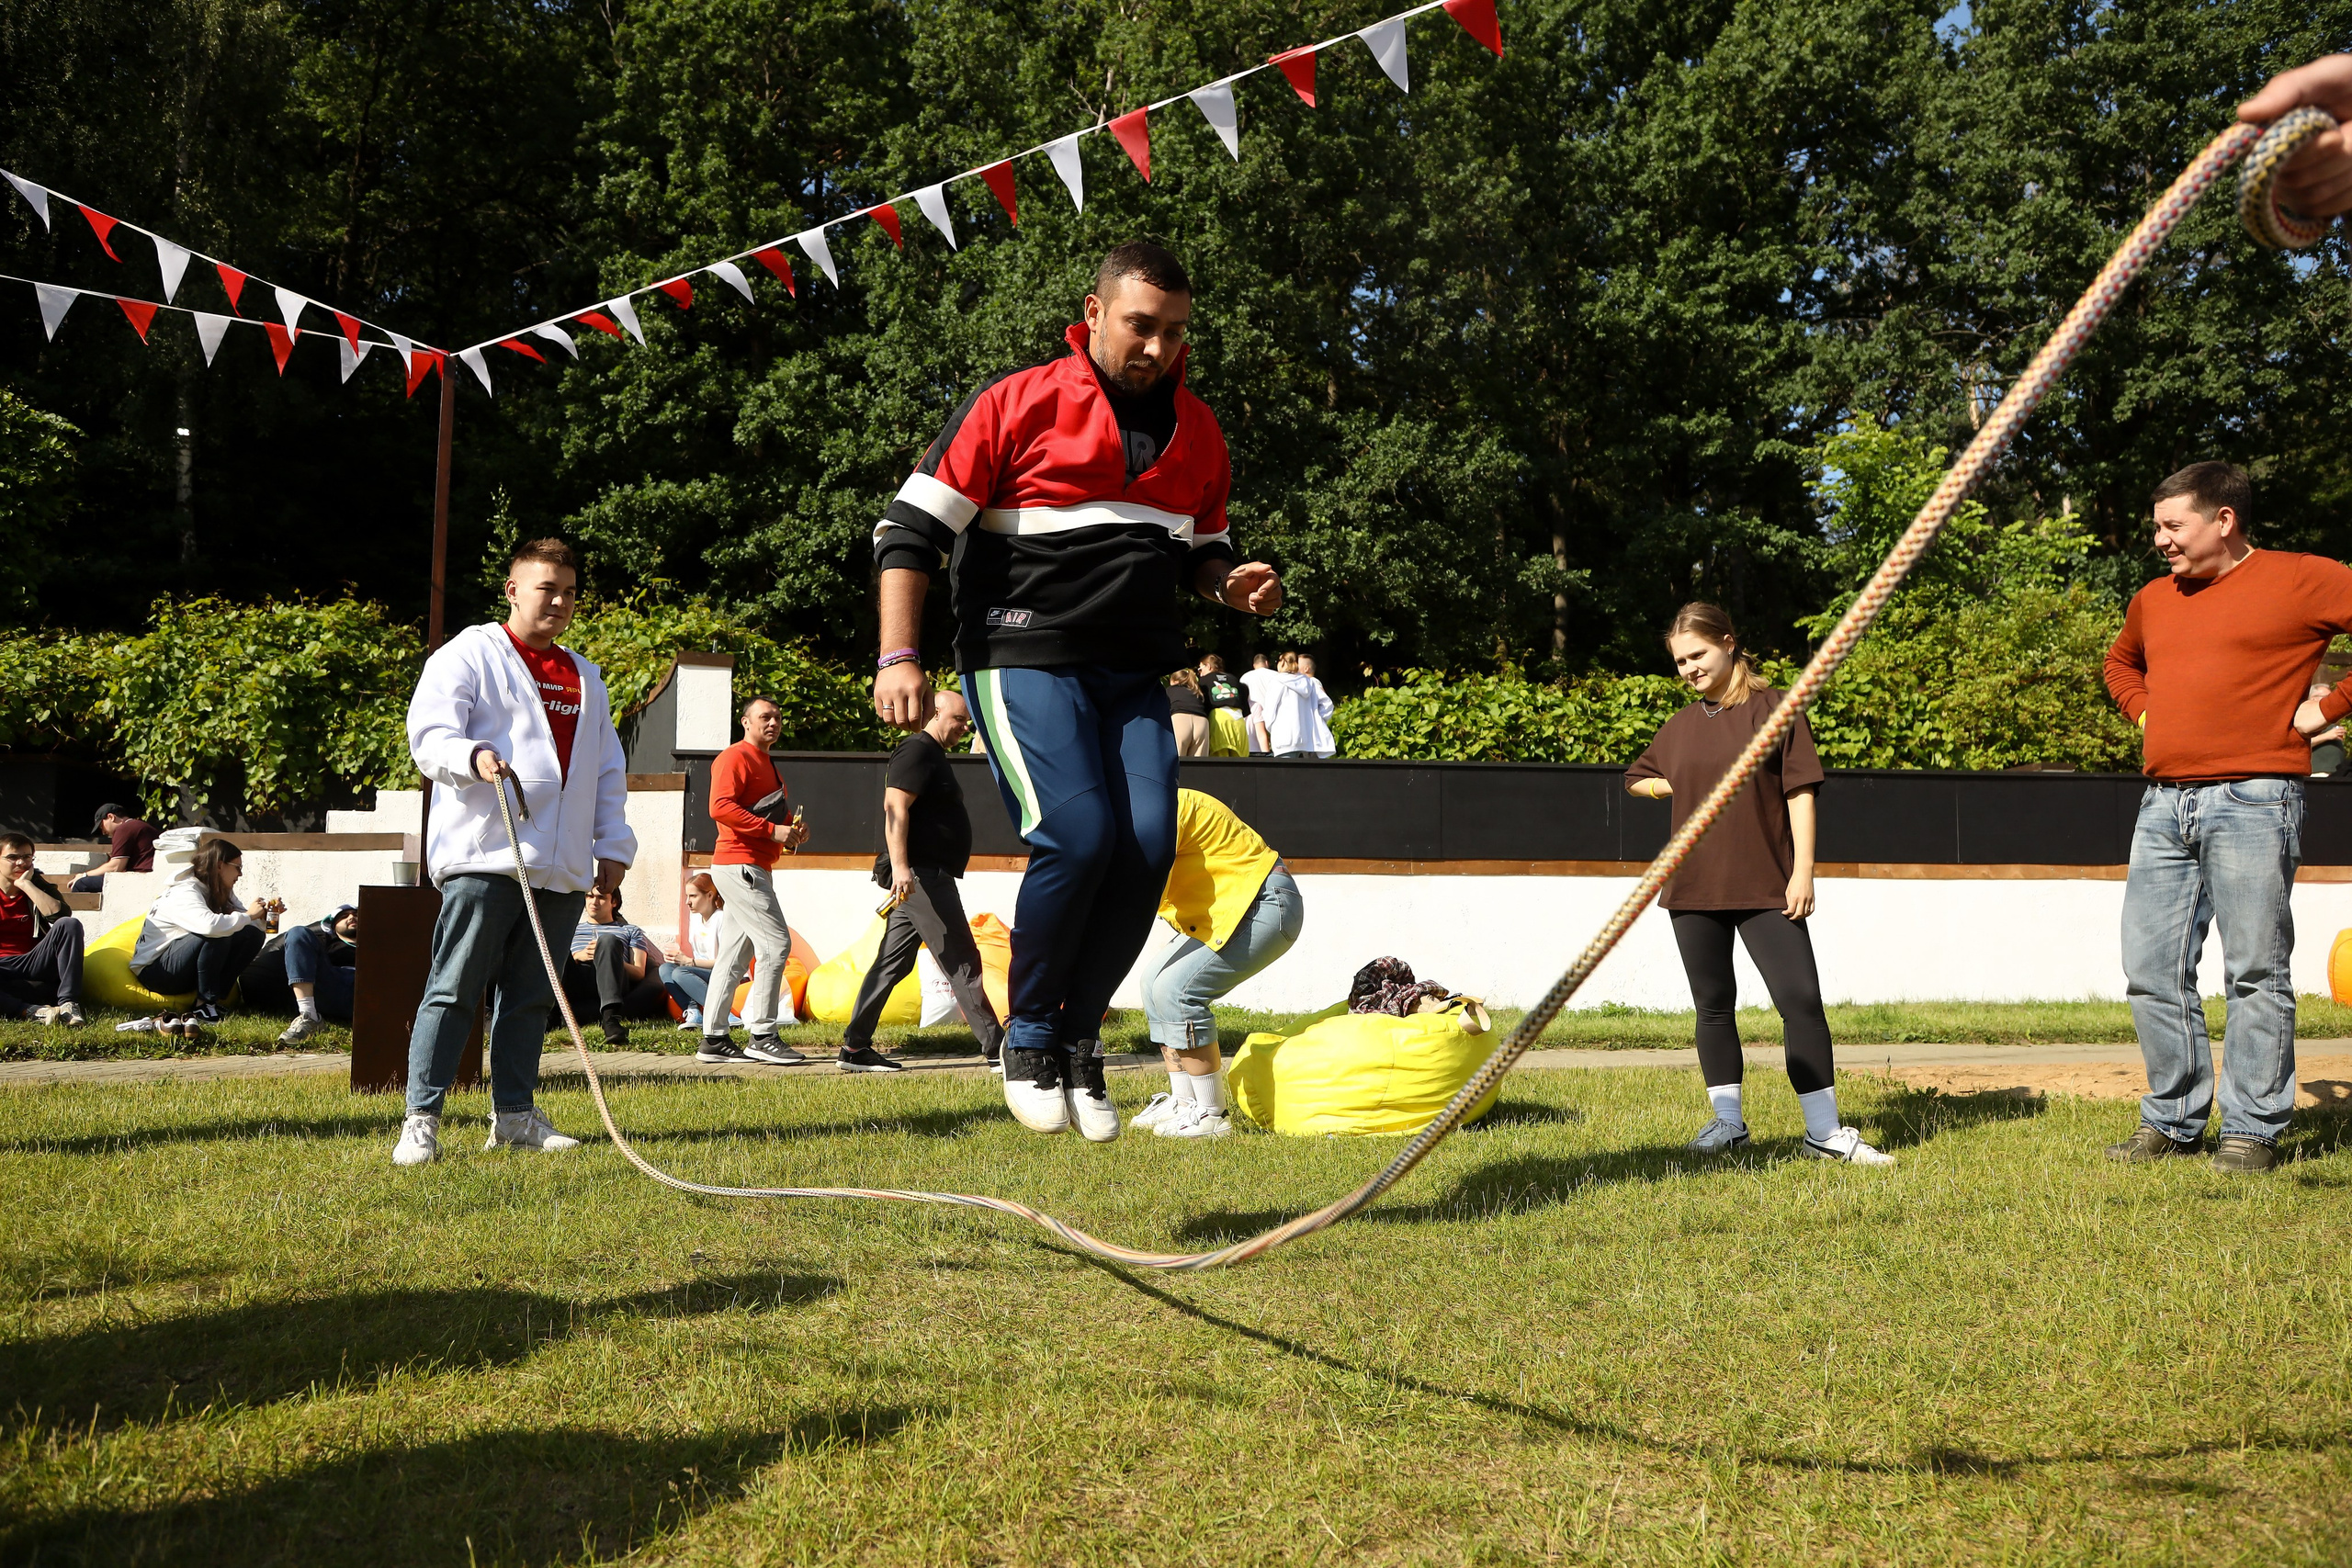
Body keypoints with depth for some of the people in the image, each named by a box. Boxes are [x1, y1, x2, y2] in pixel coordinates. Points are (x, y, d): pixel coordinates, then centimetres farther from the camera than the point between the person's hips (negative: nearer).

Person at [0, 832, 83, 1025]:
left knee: (69, 925, -23)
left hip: (32, 964, 2)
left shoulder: (39, 885, 13)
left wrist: (25, 884, -5)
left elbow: (58, 915, -10)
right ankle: (31, 1011, -46)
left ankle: (69, 1003, -33)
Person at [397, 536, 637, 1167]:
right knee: (455, 989, -7)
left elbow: (609, 767, 25)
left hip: (563, 866, 6)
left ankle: (515, 1114, 15)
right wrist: (473, 756, -29)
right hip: (484, 855, -6)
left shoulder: (584, 677, 24)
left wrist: (614, 843, 15)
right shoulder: (468, 654, 4)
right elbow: (429, 735, -8)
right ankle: (421, 1119, -5)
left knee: (531, 994, 9)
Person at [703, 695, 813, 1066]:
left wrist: (792, 830, 10)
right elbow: (721, 807, -21)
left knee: (735, 953, 11)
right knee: (776, 943, -13)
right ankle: (761, 1036, -11)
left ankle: (714, 1040, 14)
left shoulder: (766, 762, 23)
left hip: (754, 867, 11)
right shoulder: (736, 757, -8)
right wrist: (772, 830, -24)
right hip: (739, 865, -11)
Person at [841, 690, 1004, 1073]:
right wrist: (900, 866, -30)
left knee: (892, 963, 9)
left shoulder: (932, 755, 23)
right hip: (921, 875, -10)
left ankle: (855, 1048, 11)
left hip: (924, 879, 10)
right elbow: (895, 809, -20)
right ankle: (996, 1048, -5)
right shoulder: (916, 750, -10)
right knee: (962, 962, -8)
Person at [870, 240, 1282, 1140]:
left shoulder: (1198, 432, 14)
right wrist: (899, 657, -14)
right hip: (1024, 660, -5)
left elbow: (1200, 552, 28)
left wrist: (1234, 586, 3)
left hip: (1135, 675, 5)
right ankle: (1028, 1038, 1)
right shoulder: (1018, 405, -3)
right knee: (1078, 837, -21)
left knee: (1149, 845, -11)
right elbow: (912, 528, -4)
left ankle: (1078, 1039, 6)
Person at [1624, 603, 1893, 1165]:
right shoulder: (1680, 726, 11)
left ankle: (1824, 1130, -3)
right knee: (1714, 1007, 10)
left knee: (1801, 1001, -9)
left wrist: (1803, 871, -11)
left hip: (1766, 888, -4)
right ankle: (1727, 1122, 21)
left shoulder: (1774, 709, -2)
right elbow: (1637, 779, 26)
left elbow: (1800, 791, -5)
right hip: (1694, 887, 5)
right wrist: (1689, 787, 8)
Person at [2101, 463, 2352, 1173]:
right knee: (2151, 970, 5)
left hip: (2252, 801, -7)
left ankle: (2254, 1129, 5)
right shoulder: (2153, 599, 19)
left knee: (2256, 971, -3)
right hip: (2163, 805, 7)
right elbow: (2121, 661, 39)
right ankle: (2173, 1120, 15)